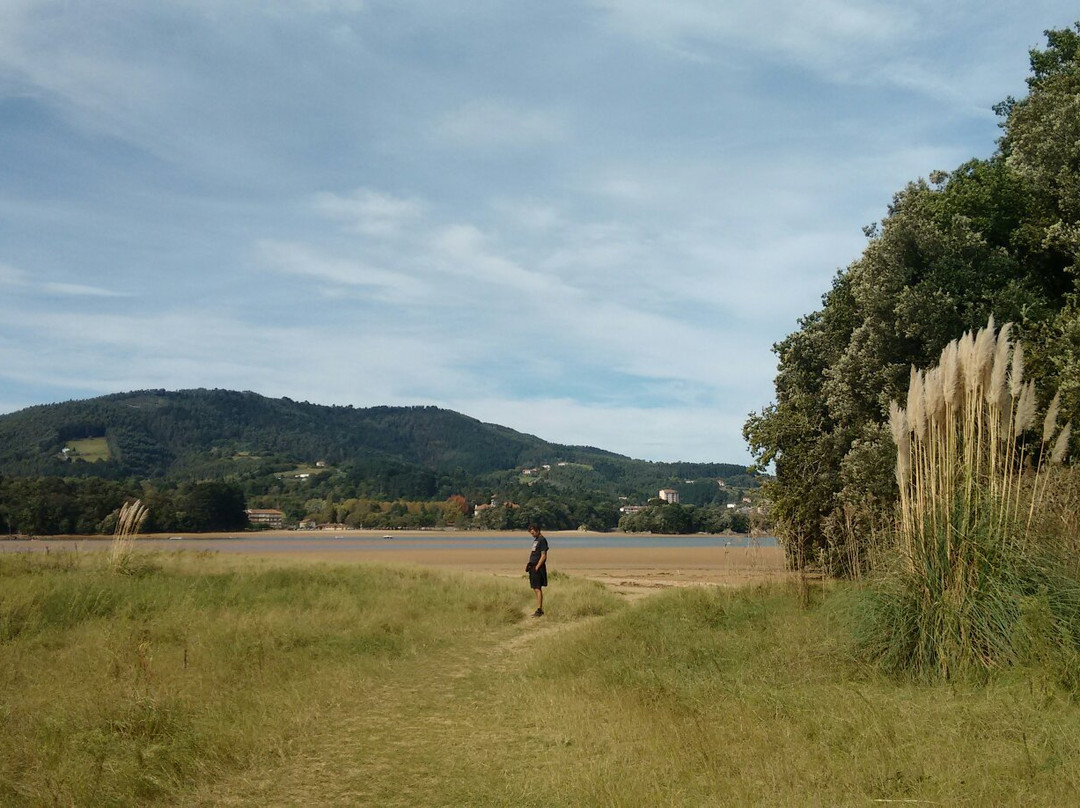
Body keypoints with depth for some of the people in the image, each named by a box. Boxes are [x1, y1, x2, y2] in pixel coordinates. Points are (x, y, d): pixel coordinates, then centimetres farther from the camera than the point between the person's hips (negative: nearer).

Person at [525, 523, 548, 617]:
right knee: (535, 589, 11)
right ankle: (540, 610, 17)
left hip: (538, 568, -10)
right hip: (533, 566, 10)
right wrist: (529, 564, 12)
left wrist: (537, 567, -20)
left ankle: (539, 610, -8)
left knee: (538, 589, -9)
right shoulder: (536, 539, 17)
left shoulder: (542, 540, -12)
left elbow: (543, 556, -17)